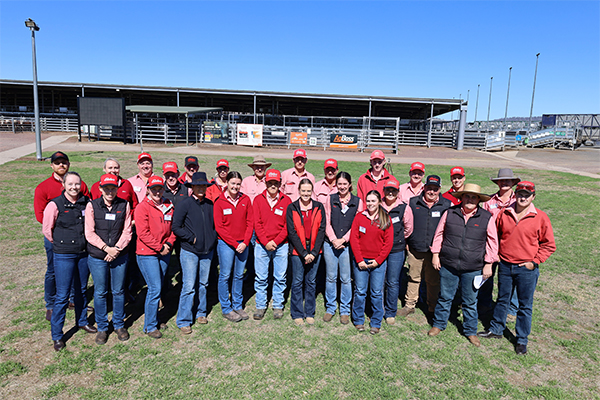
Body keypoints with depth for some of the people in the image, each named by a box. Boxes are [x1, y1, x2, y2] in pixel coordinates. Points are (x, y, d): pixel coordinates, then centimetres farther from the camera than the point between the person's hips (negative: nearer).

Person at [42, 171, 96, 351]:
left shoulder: (86, 202, 0)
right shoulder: (55, 205, -11)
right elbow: (47, 230, -1)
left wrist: (84, 242, 10)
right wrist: (61, 243, 7)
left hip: (84, 253, 4)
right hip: (64, 255, -4)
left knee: (81, 290, 18)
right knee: (62, 295, 0)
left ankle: (82, 321, 38)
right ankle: (57, 336, 14)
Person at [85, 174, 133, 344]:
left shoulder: (124, 205, -1)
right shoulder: (92, 206, -4)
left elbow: (127, 231, 0)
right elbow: (89, 233, -6)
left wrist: (117, 249, -12)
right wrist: (107, 248, -14)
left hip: (120, 256, 1)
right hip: (97, 257, -1)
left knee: (119, 291, 11)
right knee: (100, 292, 9)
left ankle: (119, 325, 29)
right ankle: (102, 327, 26)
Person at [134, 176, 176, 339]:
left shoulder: (168, 206, 8)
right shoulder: (142, 207, -9)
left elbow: (173, 228, 13)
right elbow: (143, 233, -14)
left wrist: (169, 243, -4)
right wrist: (160, 247, -14)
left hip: (164, 253, 6)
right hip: (147, 253, -6)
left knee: (157, 288, 14)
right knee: (155, 289, -6)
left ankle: (154, 319, 29)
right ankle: (150, 326, 7)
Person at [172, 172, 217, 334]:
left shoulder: (210, 204, 6)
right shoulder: (185, 204, -8)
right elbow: (176, 227, -8)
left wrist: (213, 239, 5)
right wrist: (192, 238, -10)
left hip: (207, 250, 5)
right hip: (189, 251, -5)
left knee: (203, 283, 15)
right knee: (189, 286, -4)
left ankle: (201, 312, 32)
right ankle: (183, 321, 8)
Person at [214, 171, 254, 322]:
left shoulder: (246, 200, 3)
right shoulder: (219, 202, -5)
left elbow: (250, 222, 3)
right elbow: (219, 227, -7)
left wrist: (245, 242, -8)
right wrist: (234, 244, -11)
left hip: (243, 244, 3)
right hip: (226, 243, -3)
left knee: (239, 275, 12)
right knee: (225, 275, 3)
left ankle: (237, 306, 26)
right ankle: (226, 308, 16)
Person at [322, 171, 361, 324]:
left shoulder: (358, 202, 2)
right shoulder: (330, 199, 5)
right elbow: (327, 223, 3)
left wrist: (343, 239, -10)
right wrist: (333, 239, -10)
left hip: (348, 245, -1)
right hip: (330, 244, 1)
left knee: (346, 278, 5)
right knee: (330, 277, 8)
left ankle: (345, 310, 20)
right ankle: (330, 308, 24)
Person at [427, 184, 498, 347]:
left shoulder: (487, 217, -2)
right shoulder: (450, 213, -1)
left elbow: (492, 242, 4)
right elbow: (439, 234, 8)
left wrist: (488, 264, 2)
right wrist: (435, 255, 5)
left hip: (472, 269, 0)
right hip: (448, 265, 1)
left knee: (470, 302, 12)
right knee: (444, 297, 13)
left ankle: (470, 331, 31)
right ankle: (438, 324, 32)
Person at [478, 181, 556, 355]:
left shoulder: (540, 217, -7)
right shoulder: (504, 214, 0)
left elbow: (549, 245, -1)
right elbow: (496, 236, 13)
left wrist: (535, 261, -8)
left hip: (527, 269, -2)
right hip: (505, 266, 3)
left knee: (525, 306, 9)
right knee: (502, 300, 18)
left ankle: (522, 340, 24)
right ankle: (496, 329, 34)